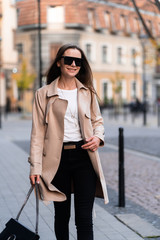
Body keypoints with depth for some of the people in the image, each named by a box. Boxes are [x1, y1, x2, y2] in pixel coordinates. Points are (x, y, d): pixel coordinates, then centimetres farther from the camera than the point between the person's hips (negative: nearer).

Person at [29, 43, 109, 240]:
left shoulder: (87, 92, 9)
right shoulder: (44, 94, 2)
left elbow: (97, 120, 20)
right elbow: (38, 132, 0)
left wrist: (98, 137, -4)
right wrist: (35, 166, -7)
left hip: (84, 156, 1)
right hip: (58, 158, -1)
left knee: (84, 217, -3)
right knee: (61, 215, 10)